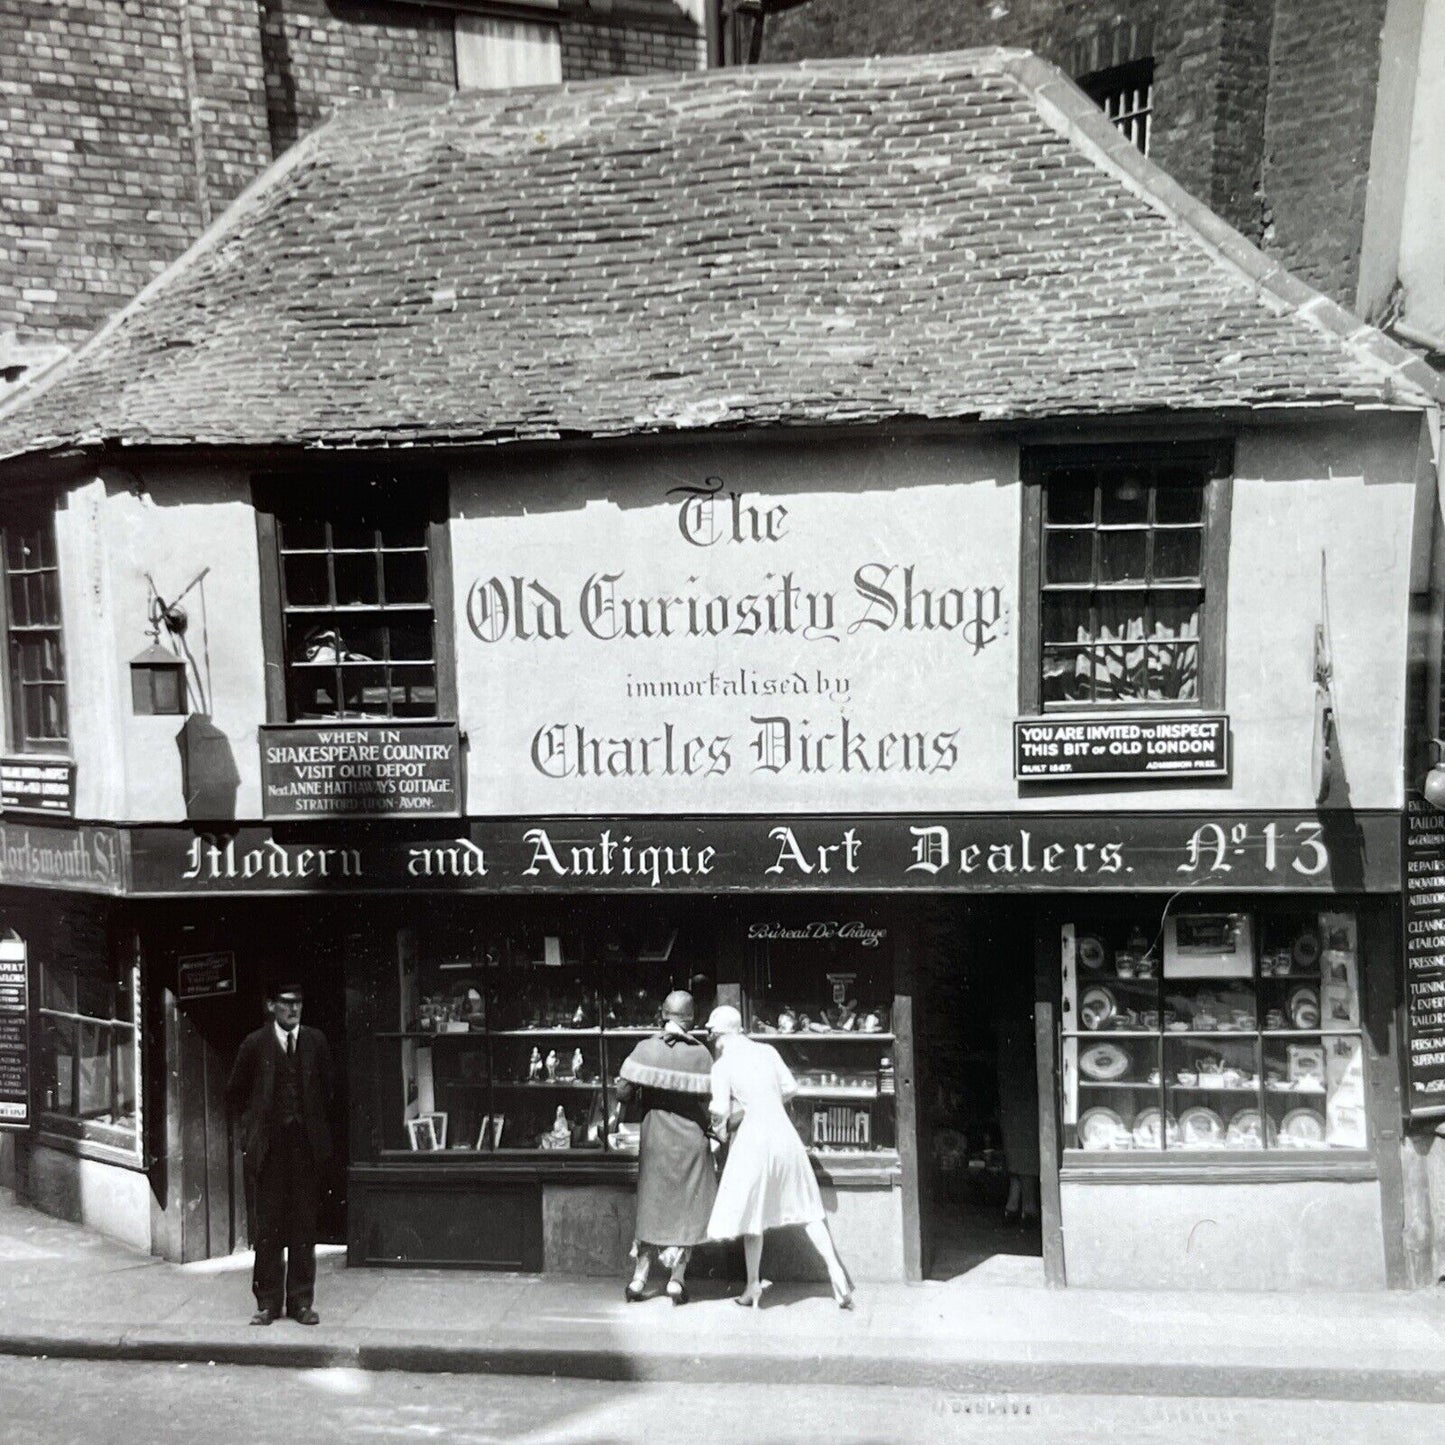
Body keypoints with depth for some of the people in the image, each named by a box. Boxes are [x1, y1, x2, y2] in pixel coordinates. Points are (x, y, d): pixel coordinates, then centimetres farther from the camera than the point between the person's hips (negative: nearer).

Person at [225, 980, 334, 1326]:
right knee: (267, 1225, 3)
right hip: (268, 1145, -1)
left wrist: (319, 1128, 9)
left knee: (304, 1223, 4)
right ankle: (267, 1301, 12)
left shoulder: (316, 1041, 4)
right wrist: (252, 1125, 5)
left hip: (307, 1142, 1)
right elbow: (235, 1093, 11)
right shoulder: (255, 1044, -1)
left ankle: (301, 1300, 11)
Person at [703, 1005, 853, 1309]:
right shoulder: (767, 1052, 6)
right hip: (785, 1134, 4)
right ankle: (834, 1267, 2)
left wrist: (720, 1128, 5)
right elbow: (790, 1088, 10)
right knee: (805, 1207, 12)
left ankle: (754, 1285, 17)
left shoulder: (723, 1065, -8)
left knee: (753, 1212, 10)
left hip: (754, 1138, -4)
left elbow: (721, 1110, -15)